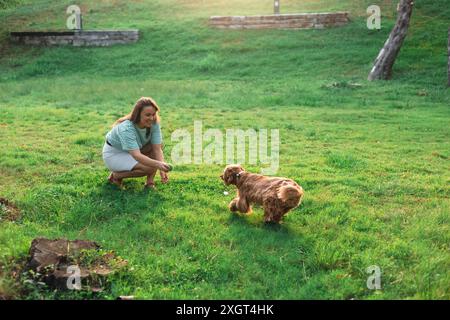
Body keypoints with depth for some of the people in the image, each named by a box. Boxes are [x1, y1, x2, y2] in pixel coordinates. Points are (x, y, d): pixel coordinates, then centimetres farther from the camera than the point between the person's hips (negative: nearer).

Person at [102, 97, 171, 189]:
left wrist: (162, 169, -38)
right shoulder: (126, 128, -35)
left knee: (159, 144, -16)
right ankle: (116, 175, -5)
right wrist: (157, 164, -59)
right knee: (149, 167, -27)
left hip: (133, 151, 7)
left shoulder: (153, 124, -18)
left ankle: (150, 182, -10)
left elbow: (157, 149, -22)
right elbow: (136, 155, -45)